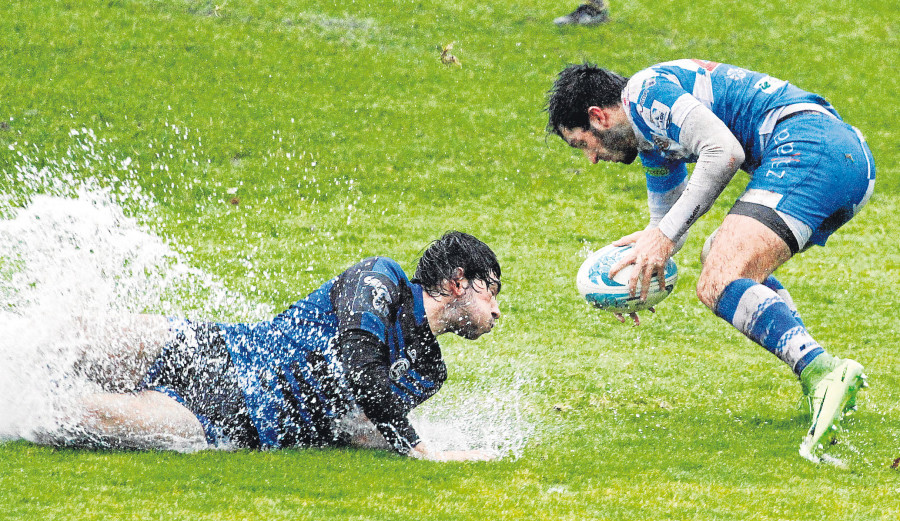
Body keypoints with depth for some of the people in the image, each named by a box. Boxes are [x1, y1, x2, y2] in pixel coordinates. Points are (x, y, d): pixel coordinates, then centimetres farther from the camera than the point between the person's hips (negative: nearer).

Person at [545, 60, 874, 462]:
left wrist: (665, 234, -12)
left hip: (807, 143, -11)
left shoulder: (644, 92, -2)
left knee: (719, 286, -19)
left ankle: (823, 372, -43)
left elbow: (725, 151, -15)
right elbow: (665, 220, 44)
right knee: (720, 255, 26)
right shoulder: (651, 141, 31)